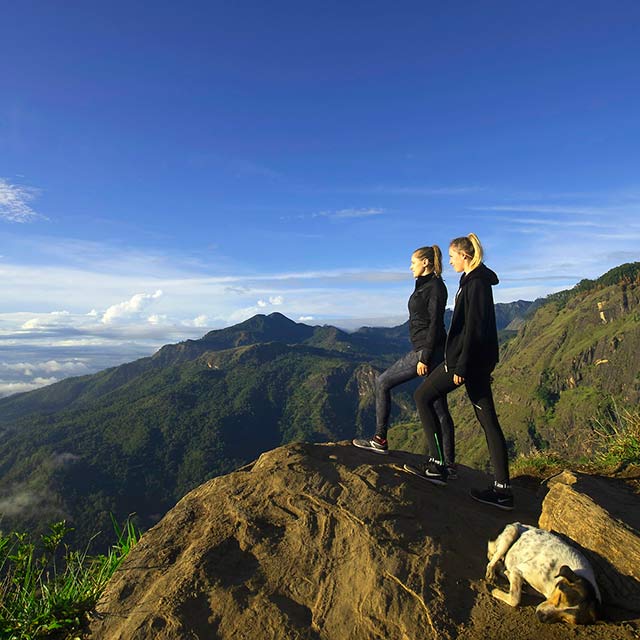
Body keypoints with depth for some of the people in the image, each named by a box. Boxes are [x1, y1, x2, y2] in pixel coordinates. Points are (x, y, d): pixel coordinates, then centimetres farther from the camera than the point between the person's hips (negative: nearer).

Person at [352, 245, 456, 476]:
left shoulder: (435, 287, -11)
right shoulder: (424, 286, 18)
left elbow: (435, 324, -18)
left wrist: (425, 357, -21)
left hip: (428, 350, -10)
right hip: (423, 350, 10)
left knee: (383, 382, -1)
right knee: (438, 408, 8)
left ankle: (380, 440, 9)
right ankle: (448, 465, 14)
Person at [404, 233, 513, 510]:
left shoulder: (476, 283, -14)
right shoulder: (477, 280, 17)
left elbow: (473, 328, -20)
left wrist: (460, 366, -20)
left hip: (468, 359, -10)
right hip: (479, 360, 10)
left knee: (423, 396, 2)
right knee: (487, 419, 8)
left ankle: (437, 465, 6)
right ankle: (502, 489, 14)